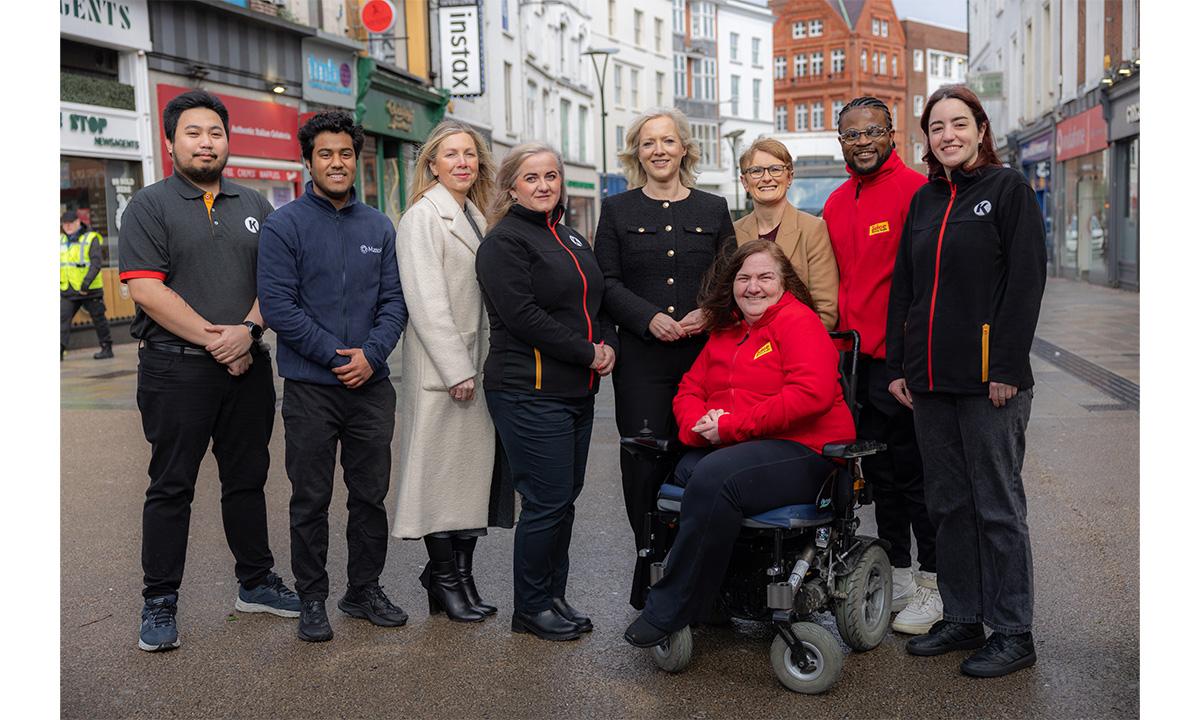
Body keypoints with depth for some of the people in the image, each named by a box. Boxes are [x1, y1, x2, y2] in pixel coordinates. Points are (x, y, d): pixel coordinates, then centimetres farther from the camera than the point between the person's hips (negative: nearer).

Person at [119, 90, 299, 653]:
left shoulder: (254, 207, 14)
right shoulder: (150, 205, -1)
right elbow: (145, 288, -11)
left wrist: (248, 328, -11)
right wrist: (211, 337, -16)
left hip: (247, 367, 4)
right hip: (175, 369, -4)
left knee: (247, 479, 12)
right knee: (171, 487, 2)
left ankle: (255, 582, 25)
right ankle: (159, 604, 12)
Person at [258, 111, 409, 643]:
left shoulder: (379, 227, 9)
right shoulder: (285, 225, -4)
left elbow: (394, 300, 6)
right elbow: (278, 305, -10)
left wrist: (371, 354, -11)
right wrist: (335, 356, -14)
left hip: (372, 384, 4)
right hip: (310, 386, -4)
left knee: (371, 495, 11)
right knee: (311, 500, 6)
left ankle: (365, 589, 26)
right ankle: (311, 599, 19)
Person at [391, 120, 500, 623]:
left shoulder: (474, 217, 17)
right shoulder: (422, 217, -9)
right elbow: (426, 300, -16)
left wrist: (480, 365, 12)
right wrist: (456, 370, -18)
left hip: (474, 365, 8)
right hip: (440, 369, -8)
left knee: (473, 469, 9)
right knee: (440, 471, 0)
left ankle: (459, 574, 19)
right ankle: (445, 580, 11)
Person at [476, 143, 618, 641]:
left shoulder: (571, 239, 18)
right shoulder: (504, 242, -8)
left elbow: (595, 300, 22)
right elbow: (524, 316, -18)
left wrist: (607, 343, 1)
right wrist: (588, 353, -15)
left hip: (577, 391, 8)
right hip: (530, 391, -8)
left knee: (565, 498, 12)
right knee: (547, 502, -4)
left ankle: (554, 596, 26)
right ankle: (530, 608, 12)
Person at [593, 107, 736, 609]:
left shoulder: (714, 209, 14)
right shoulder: (617, 210, 10)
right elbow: (607, 283, 3)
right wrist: (650, 318, -13)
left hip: (705, 353, 1)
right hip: (642, 359, -1)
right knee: (644, 462, -4)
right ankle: (651, 574, 9)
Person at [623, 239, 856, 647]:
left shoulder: (797, 320, -3)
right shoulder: (725, 330, 21)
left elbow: (812, 392, -18)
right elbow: (690, 388, 21)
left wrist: (732, 426, -16)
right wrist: (698, 425, -6)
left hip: (802, 453, -7)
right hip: (726, 447, 7)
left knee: (715, 478, -33)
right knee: (685, 472, -26)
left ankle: (668, 612, -22)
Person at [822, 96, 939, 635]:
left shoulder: (914, 190, -9)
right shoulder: (836, 204, 14)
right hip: (855, 358, 7)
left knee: (914, 472, 1)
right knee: (879, 471, 15)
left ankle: (933, 585, 14)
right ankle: (898, 575, 28)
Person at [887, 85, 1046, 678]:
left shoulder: (1008, 189, -2)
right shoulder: (924, 200, 15)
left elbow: (1025, 280, -9)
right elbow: (902, 287, 16)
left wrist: (1006, 367, -16)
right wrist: (898, 365, 9)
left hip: (989, 380, -6)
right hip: (929, 381, 6)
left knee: (997, 505, 1)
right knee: (947, 503, 12)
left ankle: (1012, 633, 12)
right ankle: (962, 619, 24)